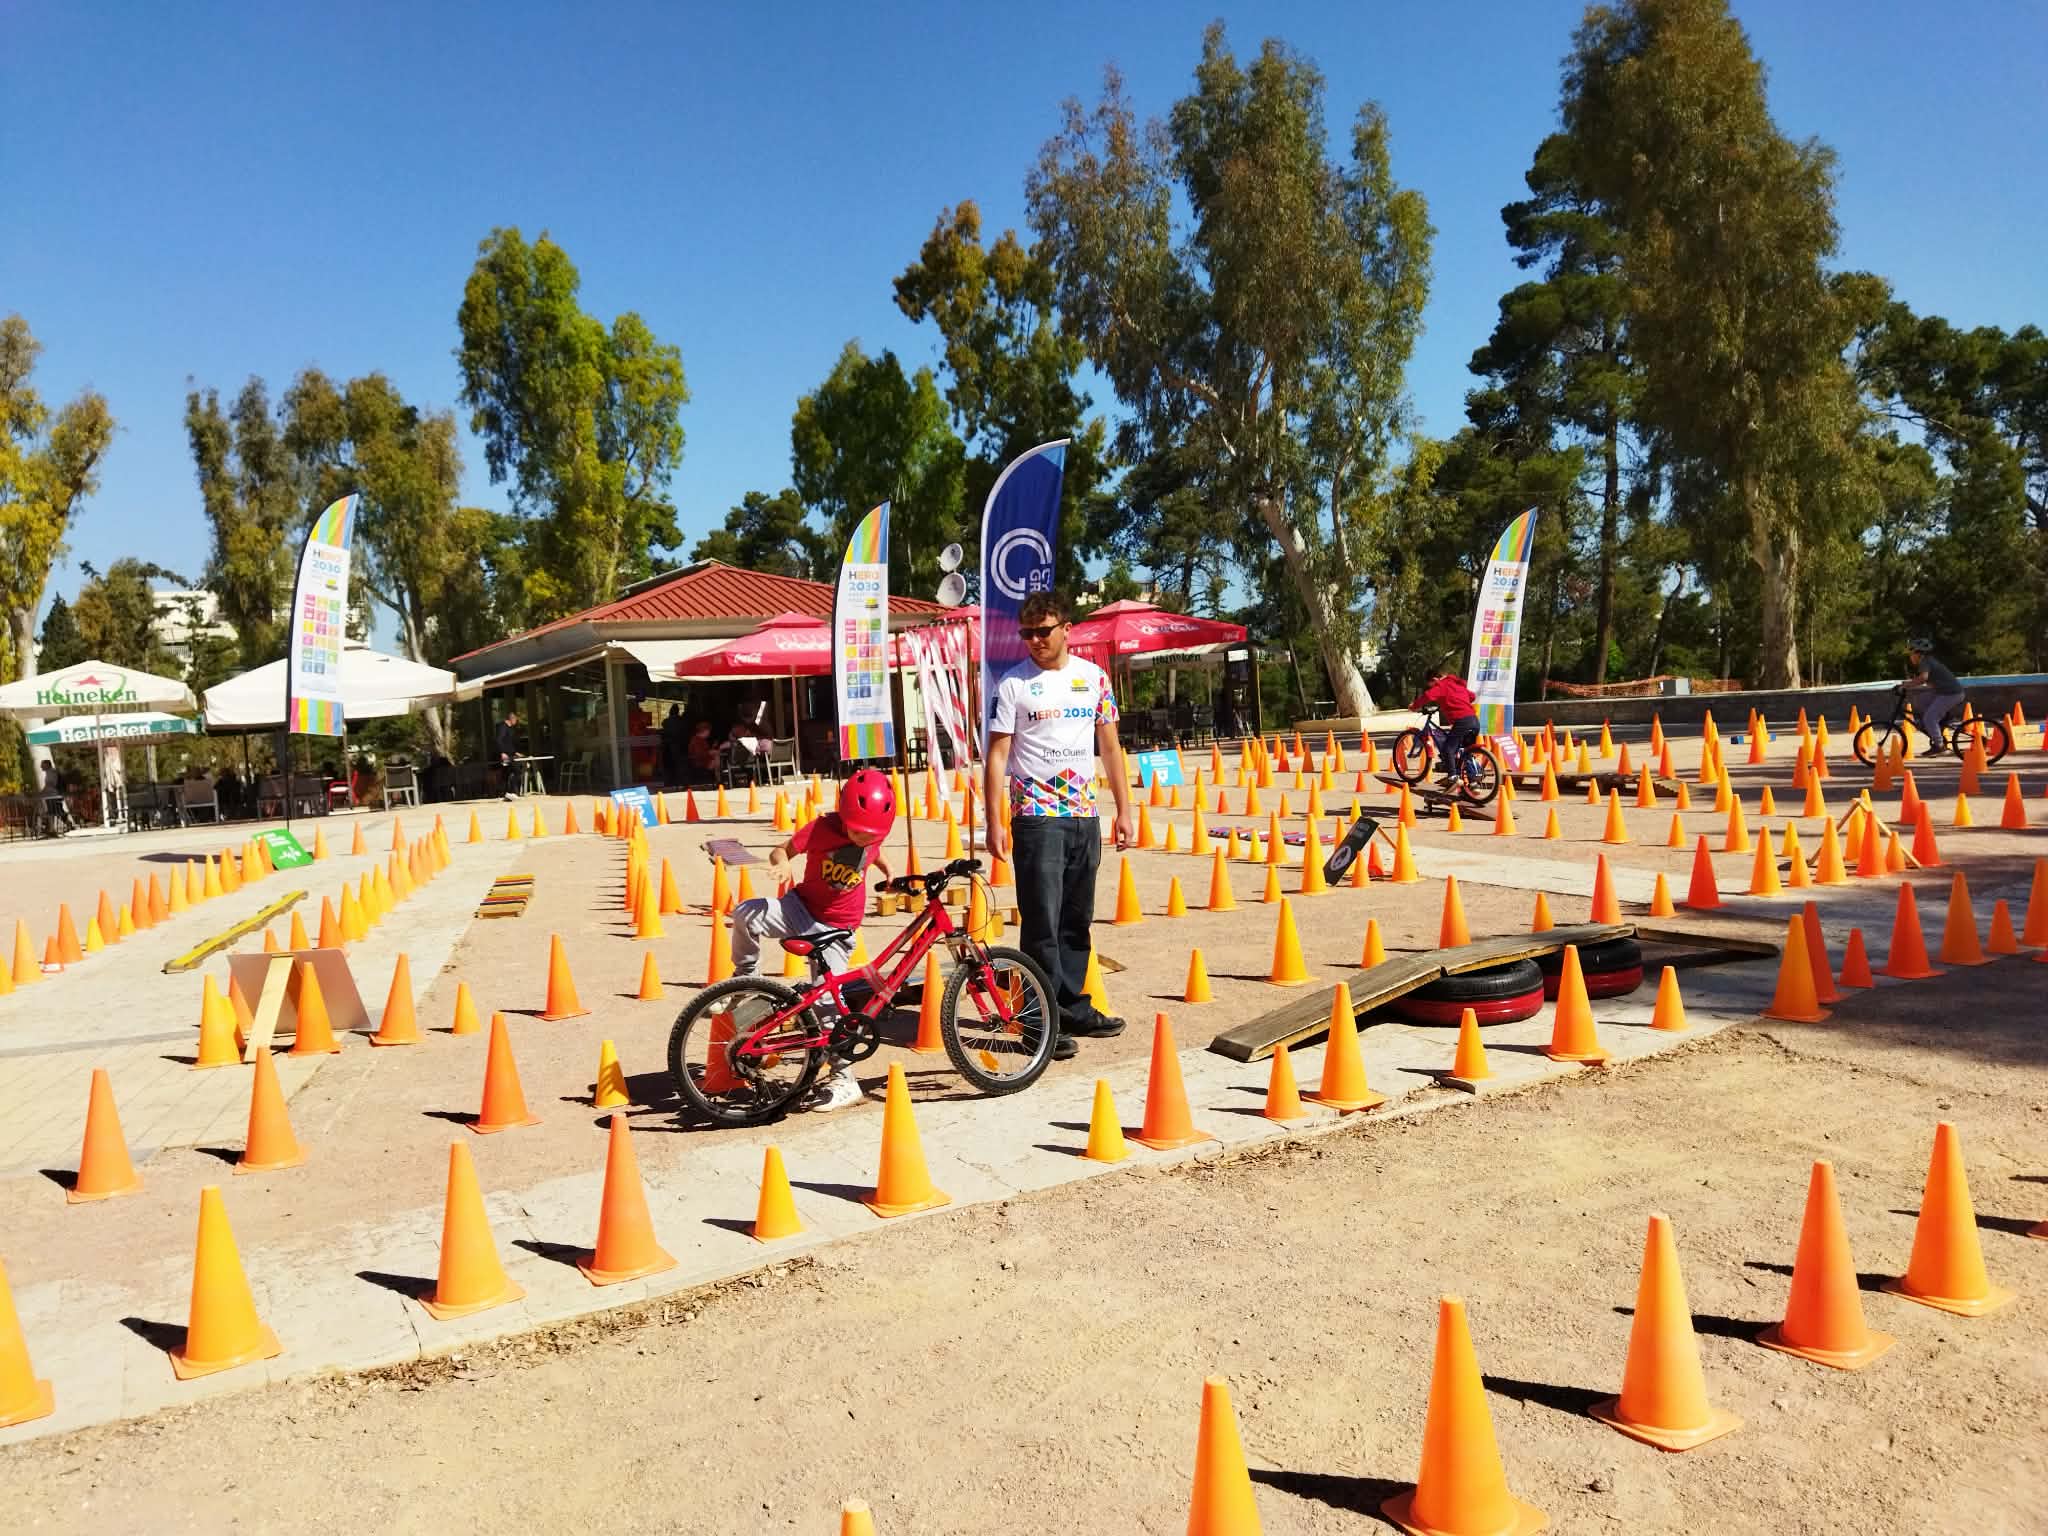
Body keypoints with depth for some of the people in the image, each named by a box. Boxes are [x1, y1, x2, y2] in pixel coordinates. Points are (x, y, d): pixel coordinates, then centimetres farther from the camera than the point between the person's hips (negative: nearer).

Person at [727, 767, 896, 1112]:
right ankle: (746, 981, -3)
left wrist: (888, 872, 12)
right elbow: (782, 850, -10)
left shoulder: (875, 832, -7)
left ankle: (844, 1081, 9)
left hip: (837, 928, 1)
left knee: (828, 1000, -4)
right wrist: (781, 864, -30)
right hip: (802, 908, 0)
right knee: (746, 913, -29)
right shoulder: (823, 828, -17)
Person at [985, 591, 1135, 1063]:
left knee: (1076, 921, 13)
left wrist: (1124, 809, 7)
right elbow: (997, 754, -5)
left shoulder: (1093, 677, 7)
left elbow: (1109, 745, 11)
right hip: (1036, 817, -4)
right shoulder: (1013, 684, -4)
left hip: (1085, 816, 4)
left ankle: (1074, 1008, 26)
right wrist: (994, 821, -10)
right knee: (1042, 924, -4)